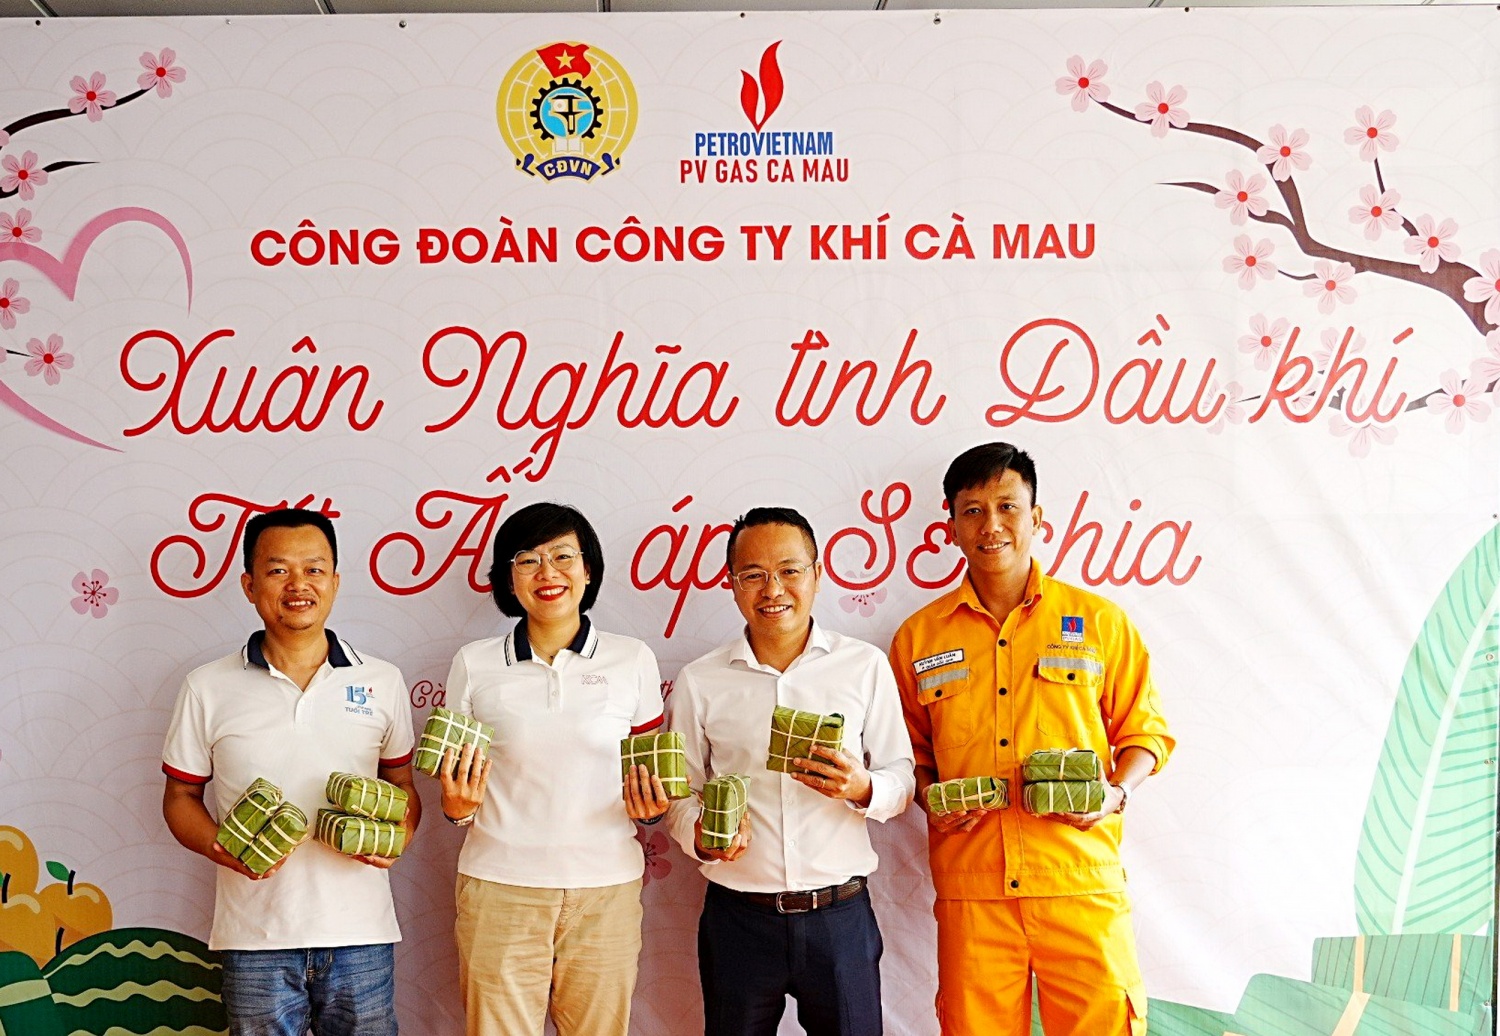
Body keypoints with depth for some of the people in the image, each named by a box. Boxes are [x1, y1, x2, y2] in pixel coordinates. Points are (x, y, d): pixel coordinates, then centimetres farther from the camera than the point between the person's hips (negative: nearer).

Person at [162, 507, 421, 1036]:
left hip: (360, 933, 1)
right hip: (255, 938, -1)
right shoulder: (208, 688, 2)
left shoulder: (382, 681, 5)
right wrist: (219, 847, -11)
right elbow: (181, 796, 8)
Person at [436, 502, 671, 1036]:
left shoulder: (633, 660, 3)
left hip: (605, 892, 0)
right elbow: (457, 785, 11)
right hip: (499, 890, 0)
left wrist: (649, 806, -9)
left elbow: (652, 780, 11)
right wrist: (457, 807, -10)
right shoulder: (474, 664, 3)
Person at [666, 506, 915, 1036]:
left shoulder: (866, 666, 1)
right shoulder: (698, 682, 2)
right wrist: (701, 836, -13)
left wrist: (864, 789, -18)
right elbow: (681, 790, 7)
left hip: (841, 915, 0)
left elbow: (902, 777, 3)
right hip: (737, 916, 1)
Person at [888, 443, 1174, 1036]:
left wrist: (1117, 793, -7)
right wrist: (928, 796, -2)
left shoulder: (1098, 621, 7)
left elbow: (1145, 729, 11)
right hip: (970, 888, 1)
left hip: (1081, 881, -1)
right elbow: (909, 750, 17)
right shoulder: (918, 638, 9)